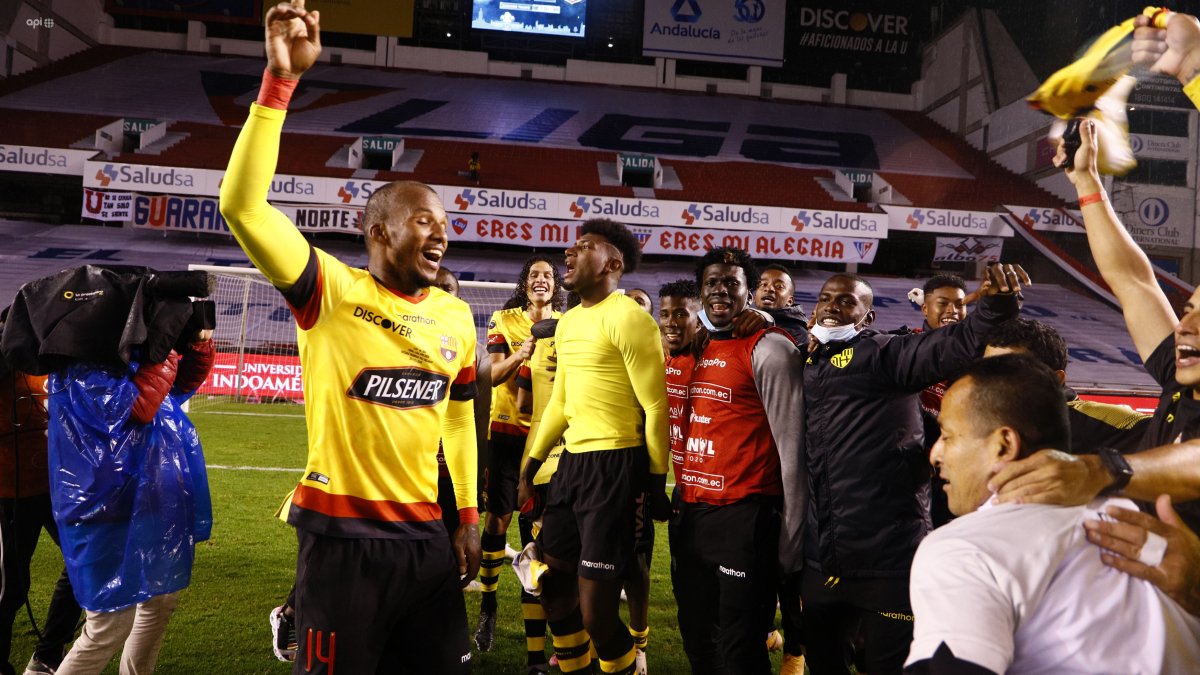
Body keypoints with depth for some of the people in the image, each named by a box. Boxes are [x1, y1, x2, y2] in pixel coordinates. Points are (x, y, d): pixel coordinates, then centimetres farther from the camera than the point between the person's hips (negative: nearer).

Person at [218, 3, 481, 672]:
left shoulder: (458, 317, 5)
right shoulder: (332, 292, -10)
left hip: (426, 531, 5)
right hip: (342, 531, -5)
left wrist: (469, 517, 14)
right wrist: (281, 79, -27)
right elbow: (242, 204, -23)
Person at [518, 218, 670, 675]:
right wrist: (532, 464, 20)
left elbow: (656, 407, -12)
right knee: (553, 587, 16)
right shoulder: (568, 322, 15)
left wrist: (657, 482, -11)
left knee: (595, 611, -5)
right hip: (572, 460, 9)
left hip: (615, 464, -9)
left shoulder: (627, 318, -11)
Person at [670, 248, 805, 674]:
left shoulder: (769, 349, -10)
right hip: (691, 514, 8)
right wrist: (682, 502, 10)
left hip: (744, 517, -7)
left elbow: (792, 447, -12)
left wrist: (791, 539, -13)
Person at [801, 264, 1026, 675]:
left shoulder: (883, 352, -4)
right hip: (823, 558, 6)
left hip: (888, 555, -6)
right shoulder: (806, 364, 14)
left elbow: (959, 344, -18)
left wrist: (998, 302, -35)